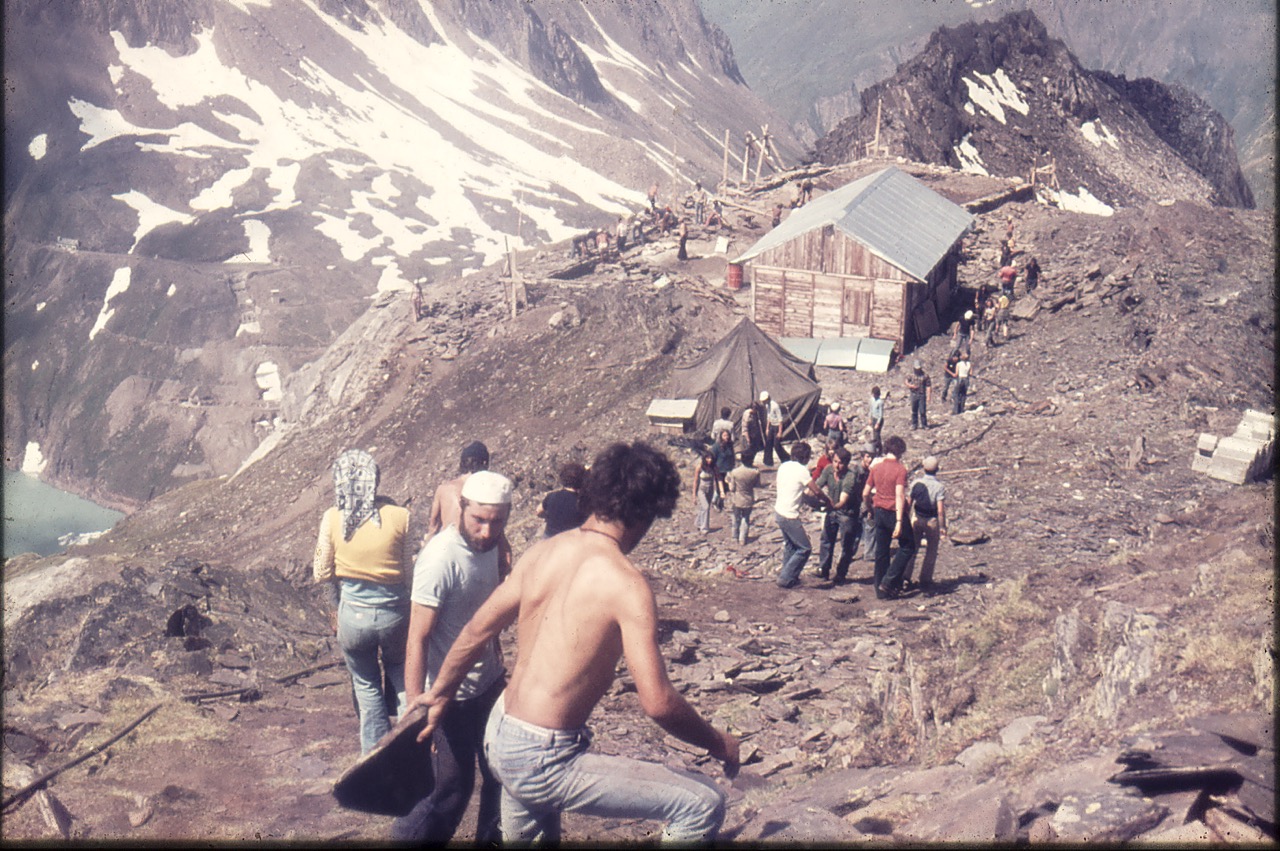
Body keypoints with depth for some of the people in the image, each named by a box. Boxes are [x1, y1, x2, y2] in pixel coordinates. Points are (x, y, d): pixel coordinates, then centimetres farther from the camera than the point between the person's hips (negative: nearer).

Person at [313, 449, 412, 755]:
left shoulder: (332, 518, -10)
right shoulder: (398, 516, -11)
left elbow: (321, 574, -3)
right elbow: (408, 571, -5)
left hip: (353, 614, 0)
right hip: (394, 611, 0)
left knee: (367, 686, 20)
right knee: (401, 678, 25)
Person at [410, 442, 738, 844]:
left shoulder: (542, 552, 1)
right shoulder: (624, 583, -19)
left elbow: (476, 630, 11)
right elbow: (657, 702, -22)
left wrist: (440, 694, 25)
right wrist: (718, 743, -6)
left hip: (498, 736, 8)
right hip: (542, 762, -8)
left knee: (523, 833, 37)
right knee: (703, 804, -4)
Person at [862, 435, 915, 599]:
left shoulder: (876, 468, 4)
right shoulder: (900, 470, -12)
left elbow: (865, 494, 7)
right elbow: (899, 496, -20)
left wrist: (871, 509, 24)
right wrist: (899, 521, -24)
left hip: (880, 512, 6)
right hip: (895, 512, -6)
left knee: (881, 551, 12)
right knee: (907, 547, 9)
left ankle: (880, 589, 14)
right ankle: (889, 582, -1)